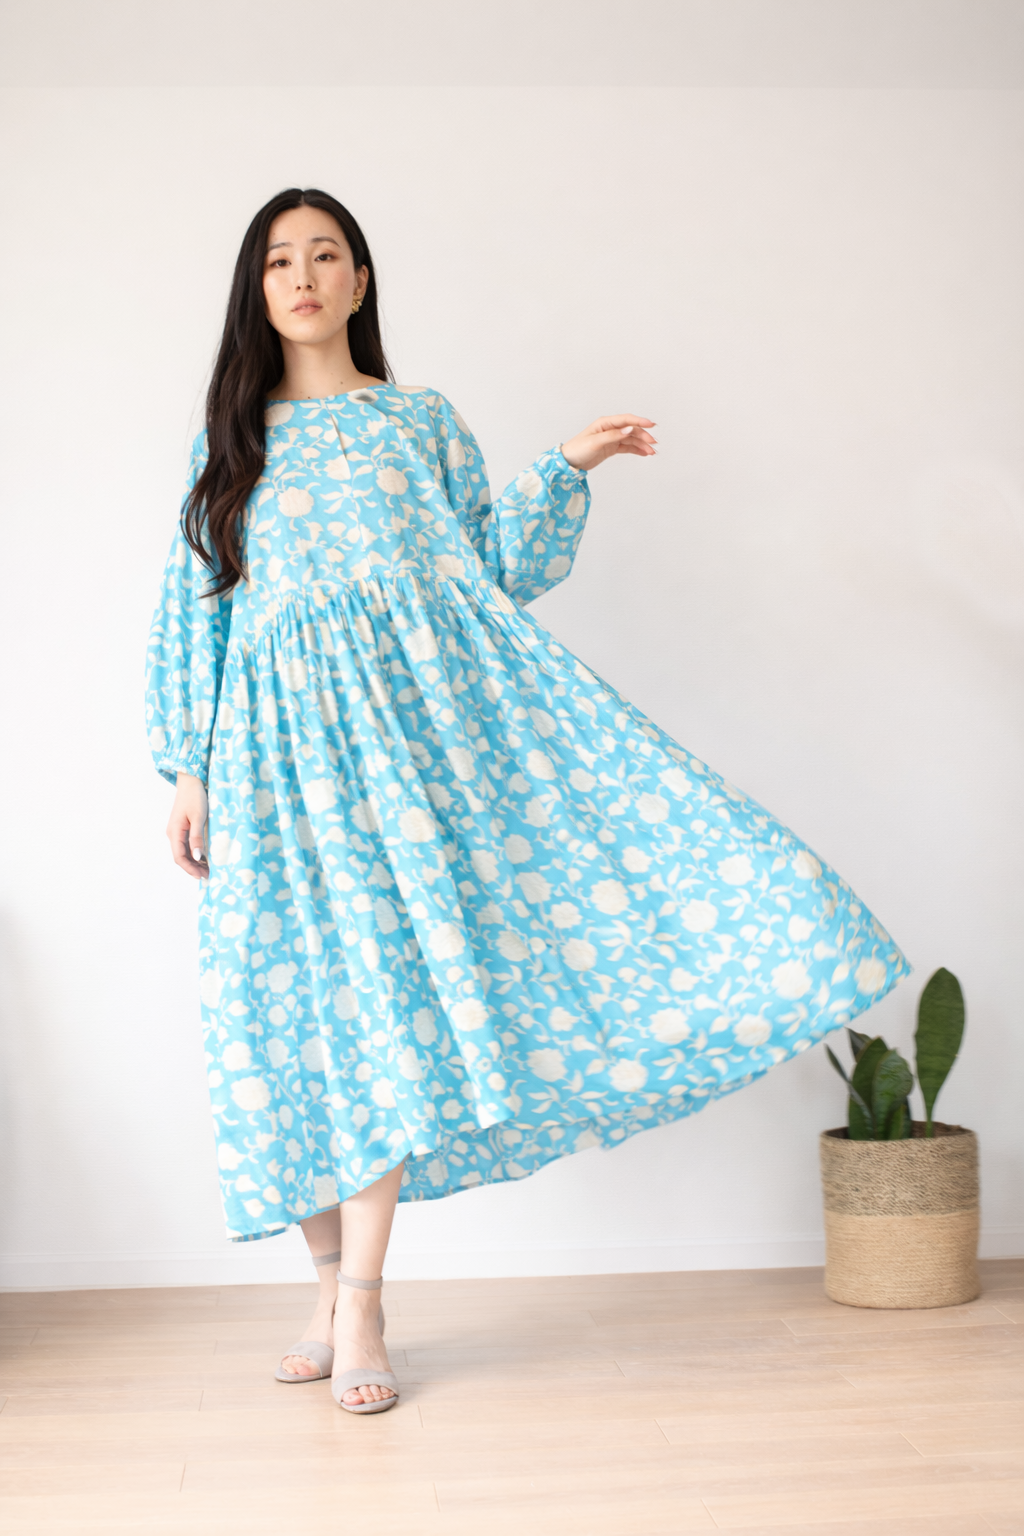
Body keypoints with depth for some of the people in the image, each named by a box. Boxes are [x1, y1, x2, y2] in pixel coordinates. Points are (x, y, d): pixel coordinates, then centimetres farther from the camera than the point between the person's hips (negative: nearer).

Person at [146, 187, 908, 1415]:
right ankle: (333, 1289, 14)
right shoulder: (227, 440, 15)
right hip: (281, 731, 1)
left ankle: (358, 1307, -2)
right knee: (302, 1006, 0)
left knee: (387, 984, -9)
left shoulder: (422, 421, 14)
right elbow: (191, 613, 12)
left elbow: (494, 569, 12)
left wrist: (565, 471, 0)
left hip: (417, 707, -1)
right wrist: (185, 772, 5)